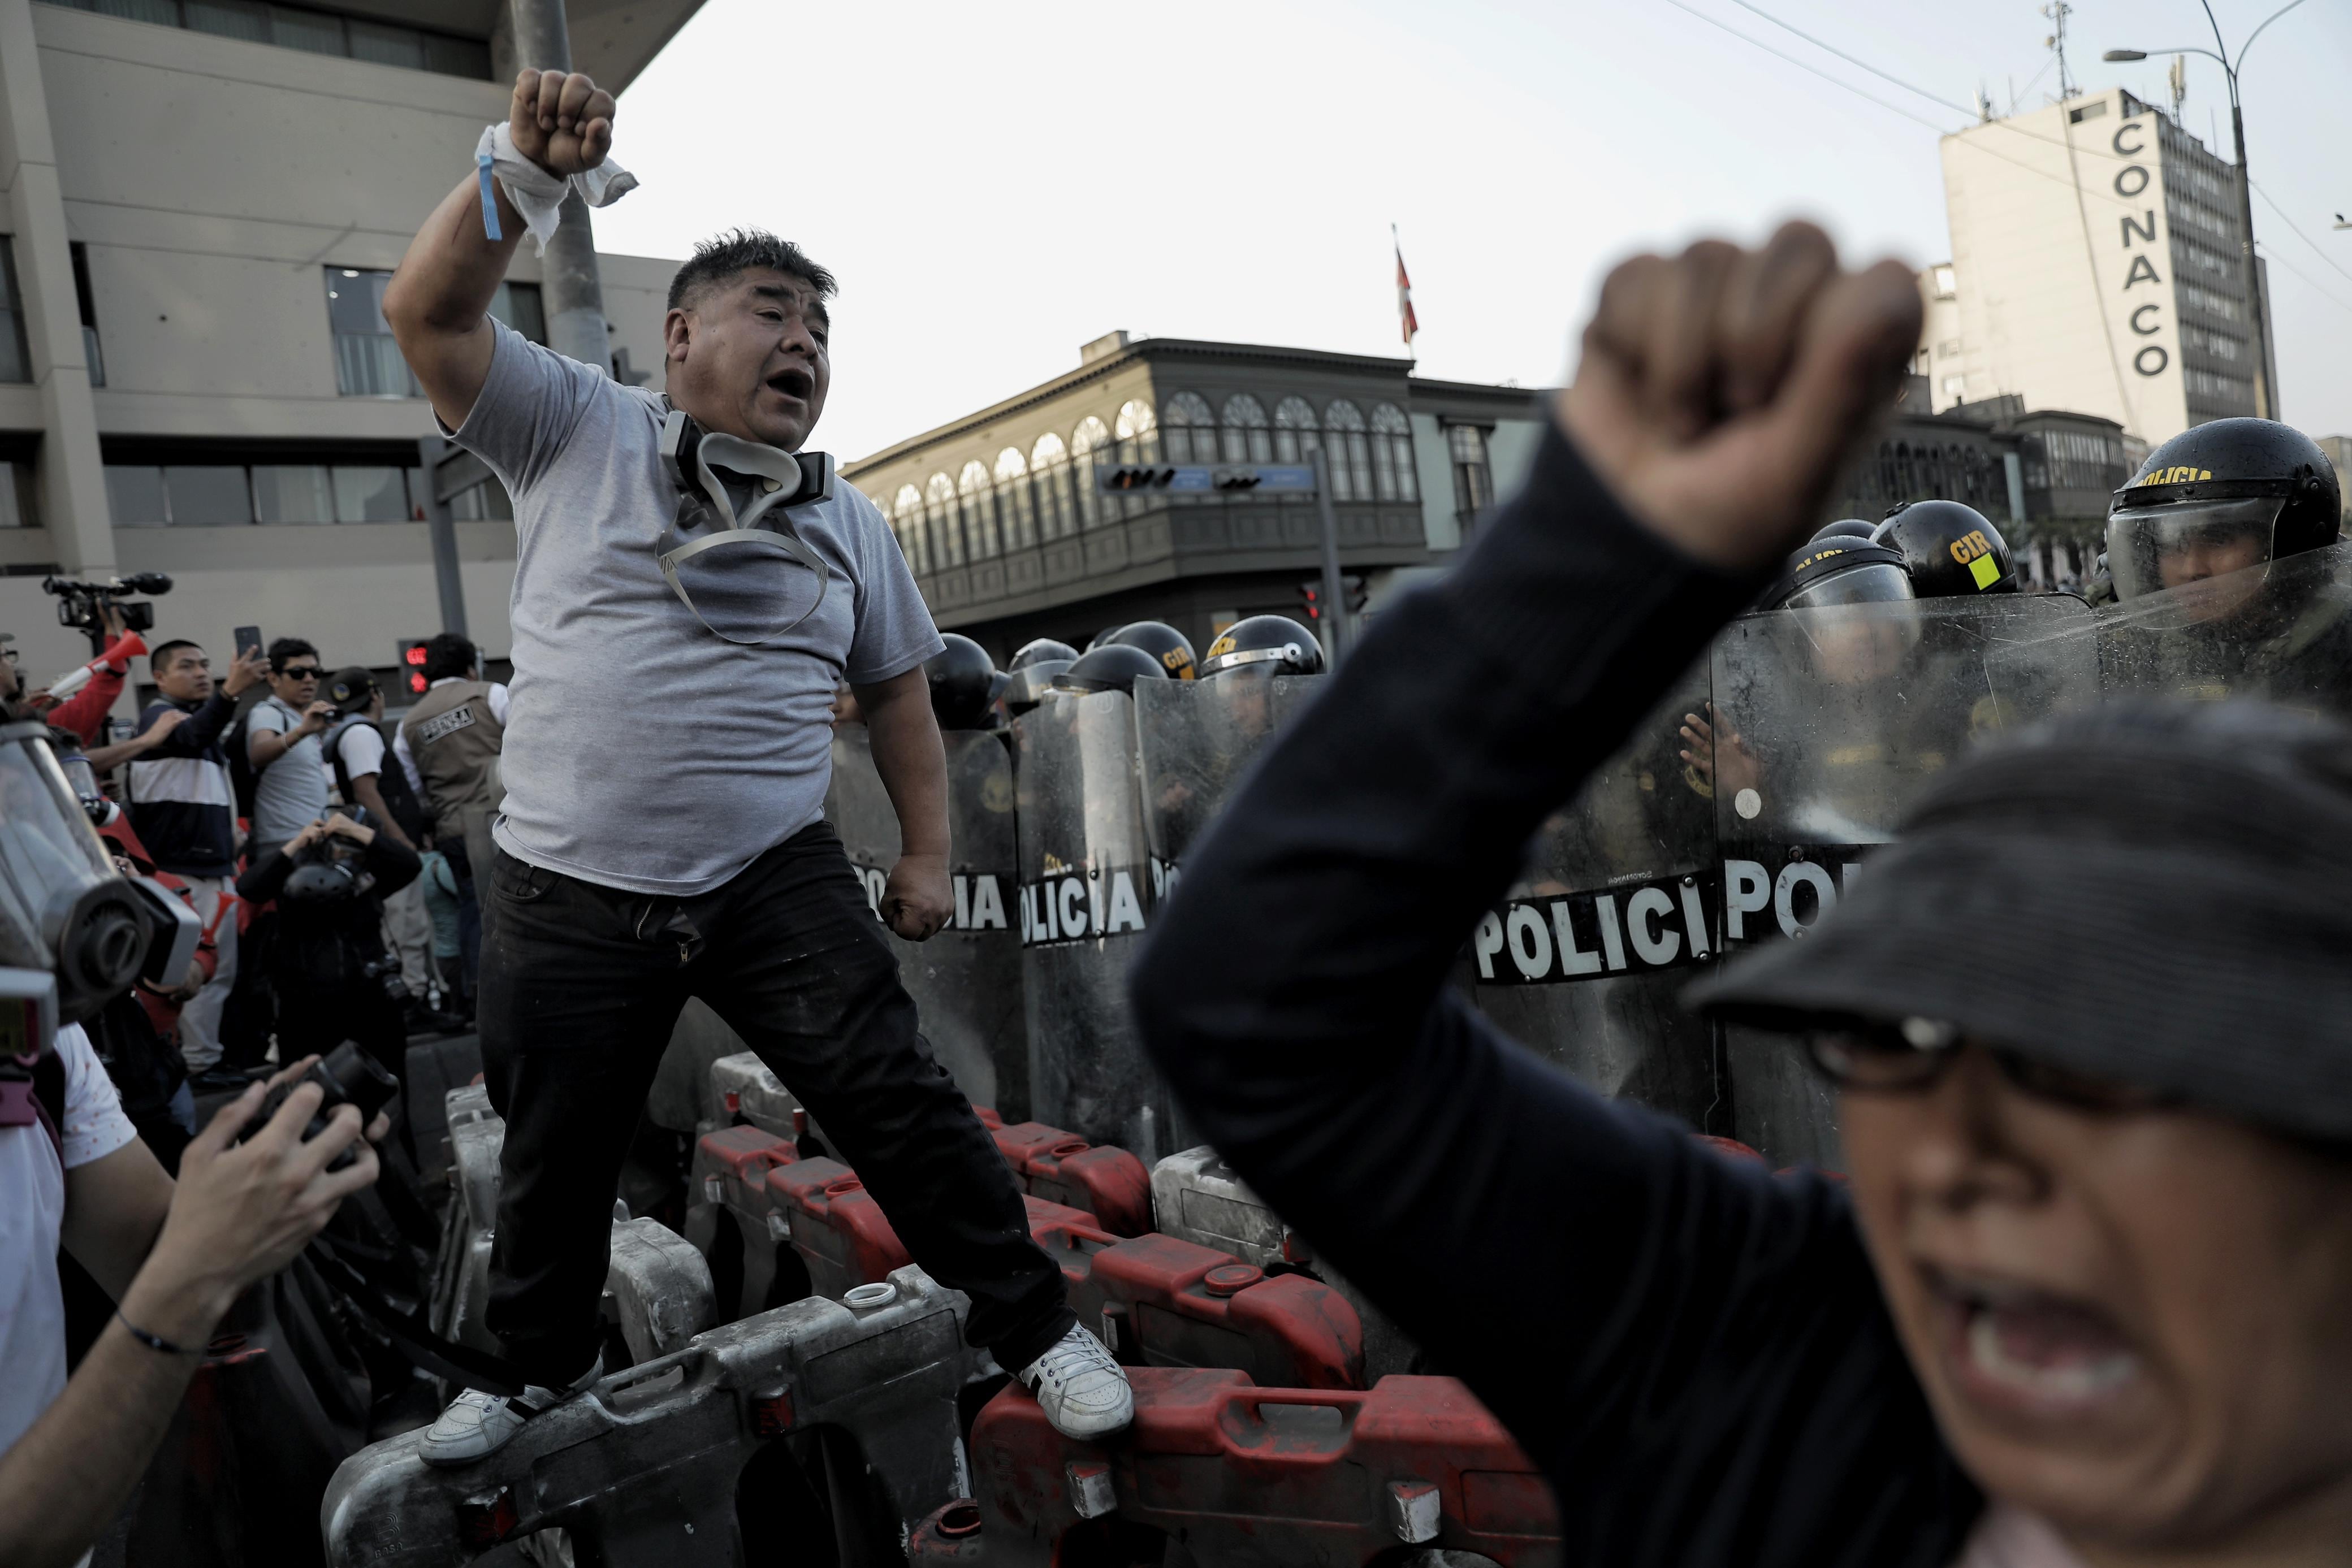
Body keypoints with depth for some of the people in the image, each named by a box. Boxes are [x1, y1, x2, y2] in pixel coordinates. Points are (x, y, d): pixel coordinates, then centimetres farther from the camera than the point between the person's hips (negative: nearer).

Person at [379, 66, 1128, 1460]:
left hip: (776, 877, 1)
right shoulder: (580, 433, 2)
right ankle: (541, 1363, 41)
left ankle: (1035, 1326, 11)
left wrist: (929, 853, 8)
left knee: (896, 1099, -6)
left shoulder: (851, 523, 10)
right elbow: (429, 313, -9)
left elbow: (899, 693, 14)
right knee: (556, 1149, 14)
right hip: (569, 891, 0)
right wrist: (525, 170, -21)